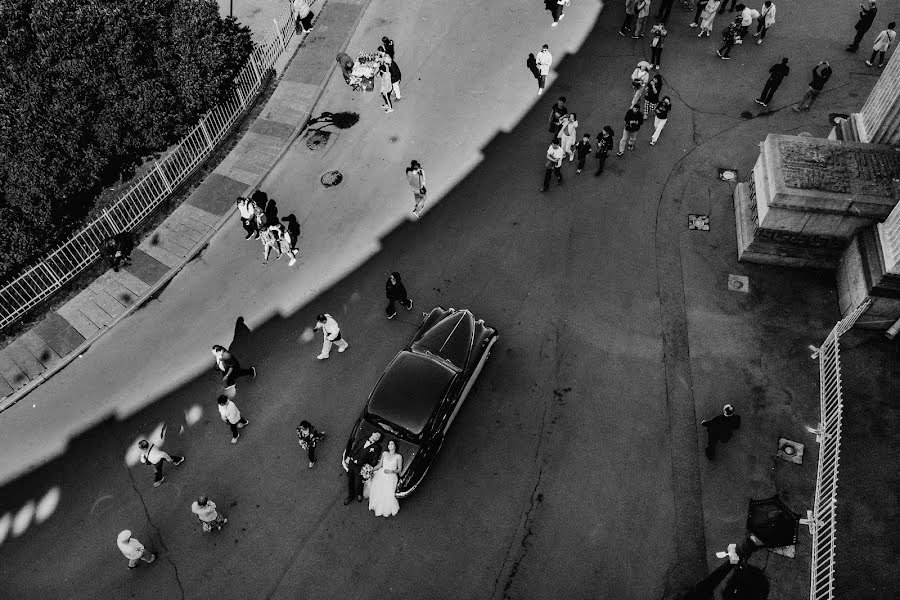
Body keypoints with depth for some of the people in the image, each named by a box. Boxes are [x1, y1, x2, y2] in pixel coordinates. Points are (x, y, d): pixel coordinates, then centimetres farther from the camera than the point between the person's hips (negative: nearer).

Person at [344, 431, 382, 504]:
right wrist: (348, 457, 8)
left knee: (358, 483, 5)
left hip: (360, 466, -4)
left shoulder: (376, 447, -4)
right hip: (351, 463, 4)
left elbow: (374, 460, -7)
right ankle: (350, 496, 34)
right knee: (349, 481, 13)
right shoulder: (362, 441, 9)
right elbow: (353, 448, 16)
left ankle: (359, 494, 36)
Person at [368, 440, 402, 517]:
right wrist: (372, 469, -2)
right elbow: (380, 464, 12)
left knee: (388, 493, -21)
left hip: (391, 476, -3)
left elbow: (399, 469, 3)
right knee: (375, 488, -16)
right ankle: (376, 506, 3)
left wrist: (391, 471, -12)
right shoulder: (384, 453, 11)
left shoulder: (398, 456, 2)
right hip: (381, 473, 4)